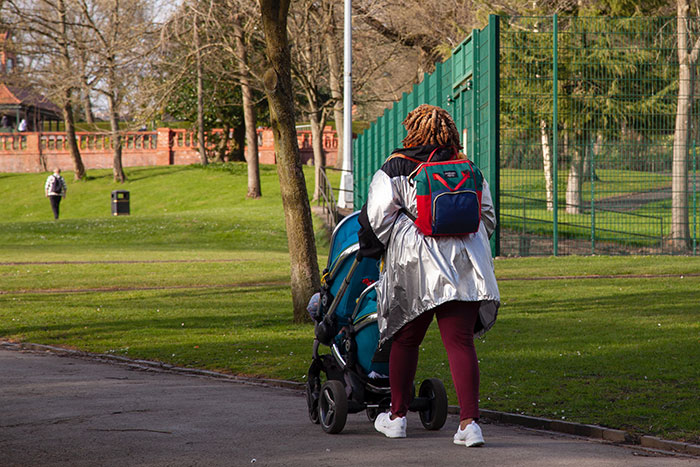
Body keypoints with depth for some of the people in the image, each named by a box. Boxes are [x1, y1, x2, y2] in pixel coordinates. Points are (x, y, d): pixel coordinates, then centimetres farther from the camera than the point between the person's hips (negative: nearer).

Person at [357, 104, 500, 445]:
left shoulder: (395, 169, -2)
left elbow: (377, 217, -4)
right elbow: (487, 215, 17)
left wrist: (370, 249, 13)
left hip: (414, 264, -2)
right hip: (464, 265, 2)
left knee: (405, 340, 14)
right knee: (460, 342, -1)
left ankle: (396, 416, 25)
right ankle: (469, 421, -13)